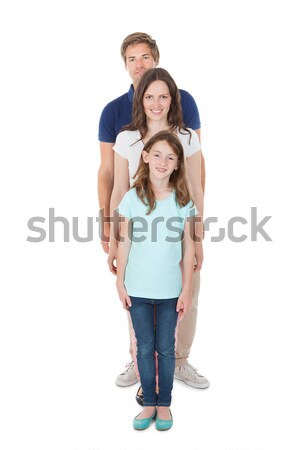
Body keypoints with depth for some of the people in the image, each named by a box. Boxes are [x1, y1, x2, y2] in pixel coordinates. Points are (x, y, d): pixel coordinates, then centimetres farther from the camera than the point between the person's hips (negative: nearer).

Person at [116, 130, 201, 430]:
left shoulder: (183, 200, -4)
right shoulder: (132, 198, -4)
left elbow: (188, 248, -2)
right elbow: (124, 243, 0)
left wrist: (187, 289, -3)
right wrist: (120, 283, -1)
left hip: (170, 290, 0)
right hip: (138, 289, 0)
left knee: (166, 348, 11)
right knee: (145, 347, 11)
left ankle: (164, 404, 27)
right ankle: (149, 403, 26)